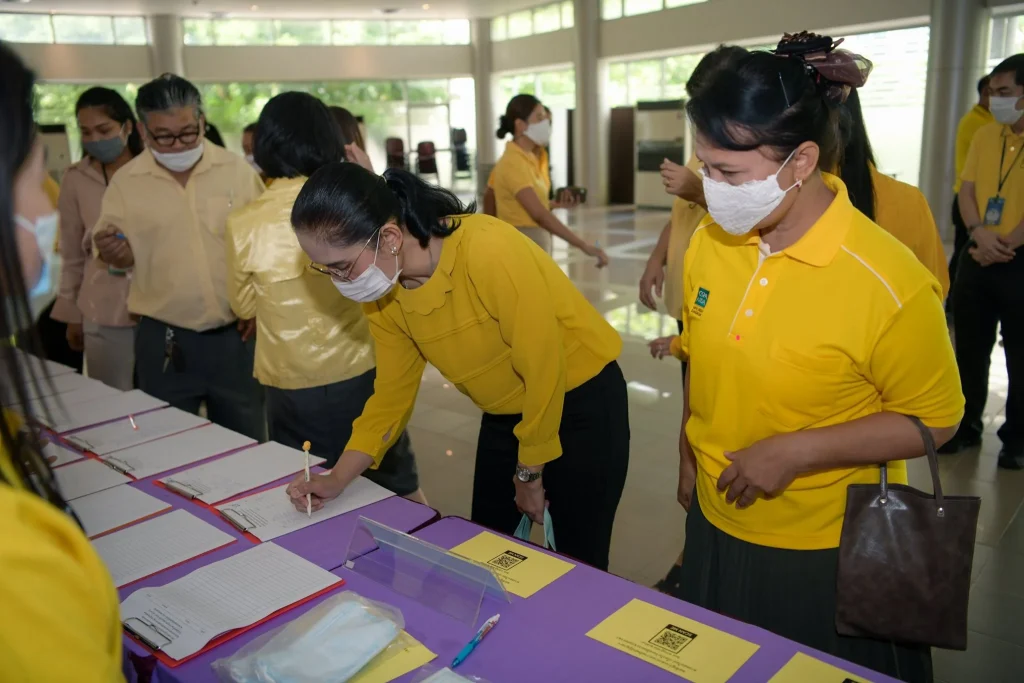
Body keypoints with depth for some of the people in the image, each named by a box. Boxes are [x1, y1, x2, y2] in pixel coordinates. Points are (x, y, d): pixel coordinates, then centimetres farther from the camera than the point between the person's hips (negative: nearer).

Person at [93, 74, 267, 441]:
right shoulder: (125, 182, -2)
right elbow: (119, 256, 5)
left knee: (246, 447, 12)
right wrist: (112, 252, -17)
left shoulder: (237, 169, -2)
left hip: (235, 334, 0)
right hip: (164, 341, 0)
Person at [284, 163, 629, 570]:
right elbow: (393, 391, 2)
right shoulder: (382, 293, -10)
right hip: (505, 415, 6)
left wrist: (529, 475, -12)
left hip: (582, 402, -6)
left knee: (578, 567, 5)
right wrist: (338, 479, -6)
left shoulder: (488, 253, -32)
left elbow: (543, 369, -24)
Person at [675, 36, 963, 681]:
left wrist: (796, 452, -22)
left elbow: (934, 421, -13)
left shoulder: (889, 283, -23)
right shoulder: (709, 243, -7)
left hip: (829, 554, -5)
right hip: (718, 530, 5)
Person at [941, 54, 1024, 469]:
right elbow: (966, 190, 3)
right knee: (969, 346, 12)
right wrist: (979, 233, -13)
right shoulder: (984, 136, 8)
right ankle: (966, 424, 26)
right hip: (978, 257, 5)